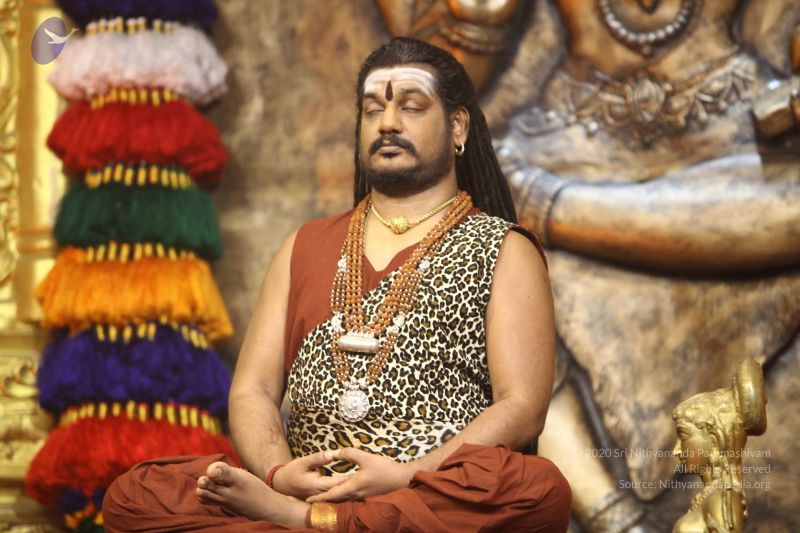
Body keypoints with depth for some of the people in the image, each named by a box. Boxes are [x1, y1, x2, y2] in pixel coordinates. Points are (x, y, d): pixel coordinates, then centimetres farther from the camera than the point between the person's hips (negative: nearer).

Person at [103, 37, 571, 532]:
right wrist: (278, 473, -9)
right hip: (303, 487, 2)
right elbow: (253, 389, 14)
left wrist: (404, 477, -17)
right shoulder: (306, 247, 24)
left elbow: (521, 408, -1)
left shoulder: (502, 249, 12)